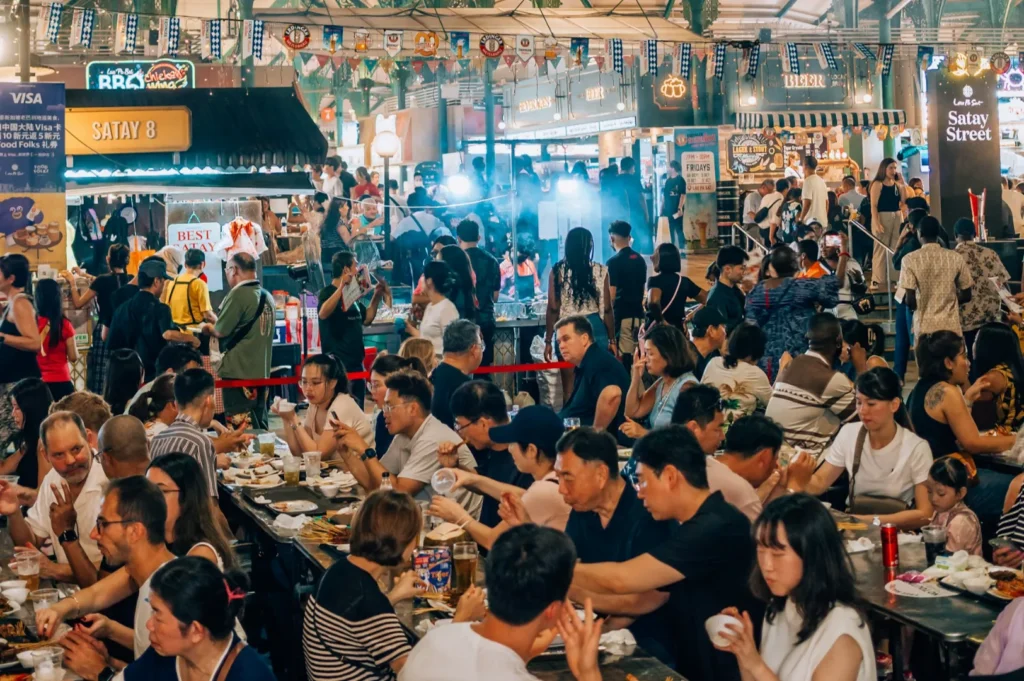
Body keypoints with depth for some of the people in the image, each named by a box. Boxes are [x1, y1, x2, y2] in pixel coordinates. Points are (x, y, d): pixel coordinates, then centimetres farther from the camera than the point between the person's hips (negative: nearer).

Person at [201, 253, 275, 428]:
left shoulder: (239, 294, -14)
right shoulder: (267, 296, 9)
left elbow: (221, 331, -13)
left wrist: (208, 328, 9)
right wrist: (214, 327, 21)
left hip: (238, 371, -8)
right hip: (261, 371, 8)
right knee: (258, 425, 13)